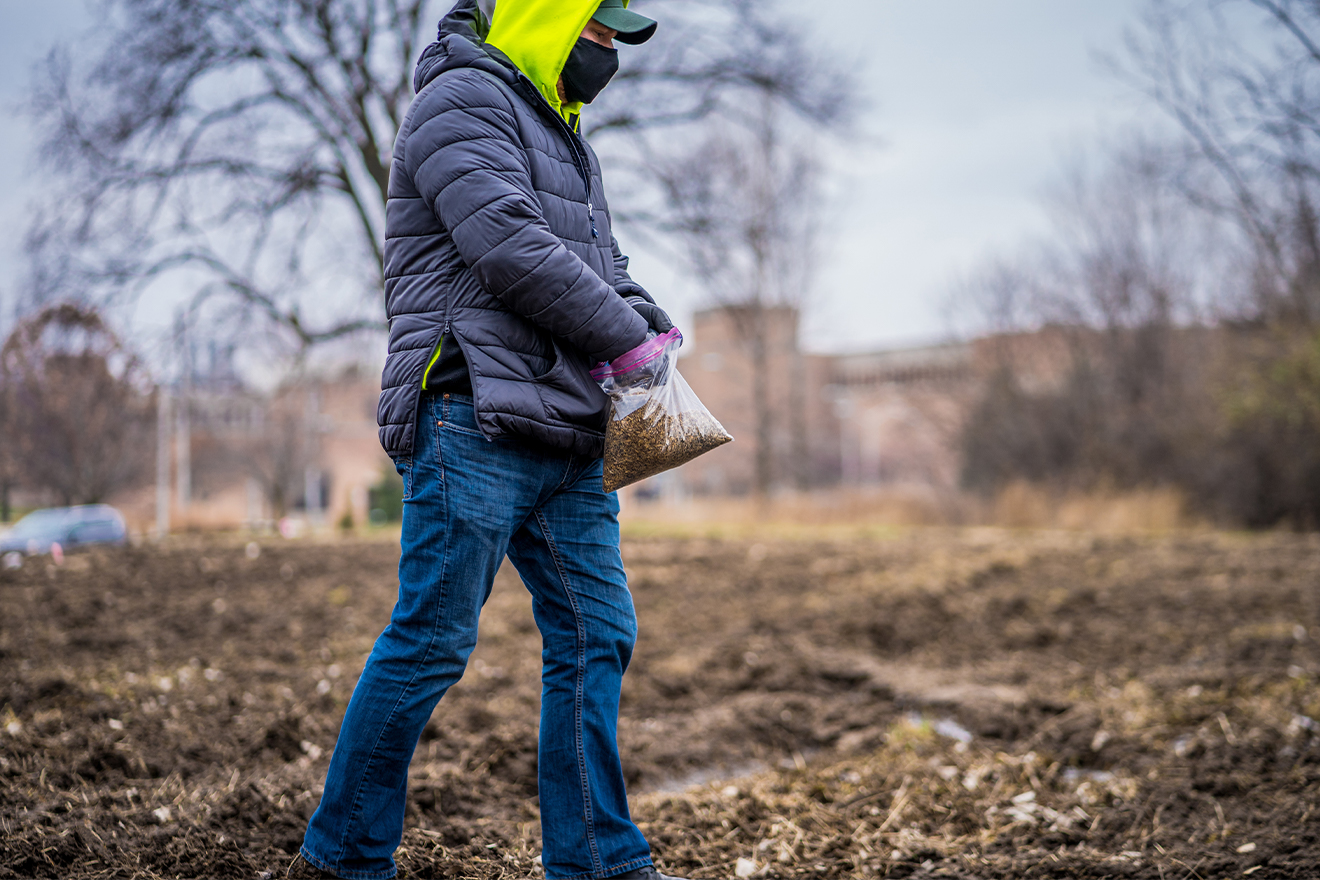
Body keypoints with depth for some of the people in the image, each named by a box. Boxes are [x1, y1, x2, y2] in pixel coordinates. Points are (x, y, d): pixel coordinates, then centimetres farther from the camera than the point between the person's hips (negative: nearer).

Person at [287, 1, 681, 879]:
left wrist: (650, 317, 5)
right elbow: (513, 251, -17)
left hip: (566, 439, 9)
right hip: (477, 421, -9)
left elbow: (604, 263, 27)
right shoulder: (463, 100, -4)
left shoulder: (562, 138, 26)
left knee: (597, 635, 5)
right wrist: (627, 340, -9)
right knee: (431, 641, -6)